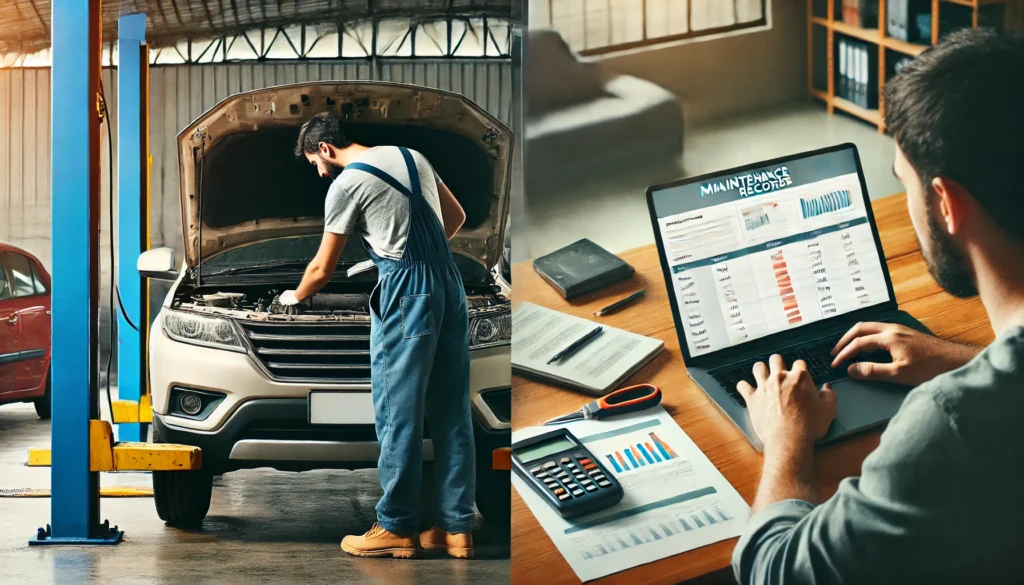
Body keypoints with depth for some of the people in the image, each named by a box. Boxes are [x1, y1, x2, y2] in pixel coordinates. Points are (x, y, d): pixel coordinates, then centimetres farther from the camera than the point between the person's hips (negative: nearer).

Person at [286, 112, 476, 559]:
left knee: (398, 414, -2)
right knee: (452, 412, 7)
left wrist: (296, 297, 23)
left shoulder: (347, 184, -3)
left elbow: (323, 269, 4)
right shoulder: (411, 156, 17)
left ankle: (396, 528, 3)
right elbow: (456, 217, 25)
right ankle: (458, 528, 10)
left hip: (407, 293, -7)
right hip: (450, 286, 7)